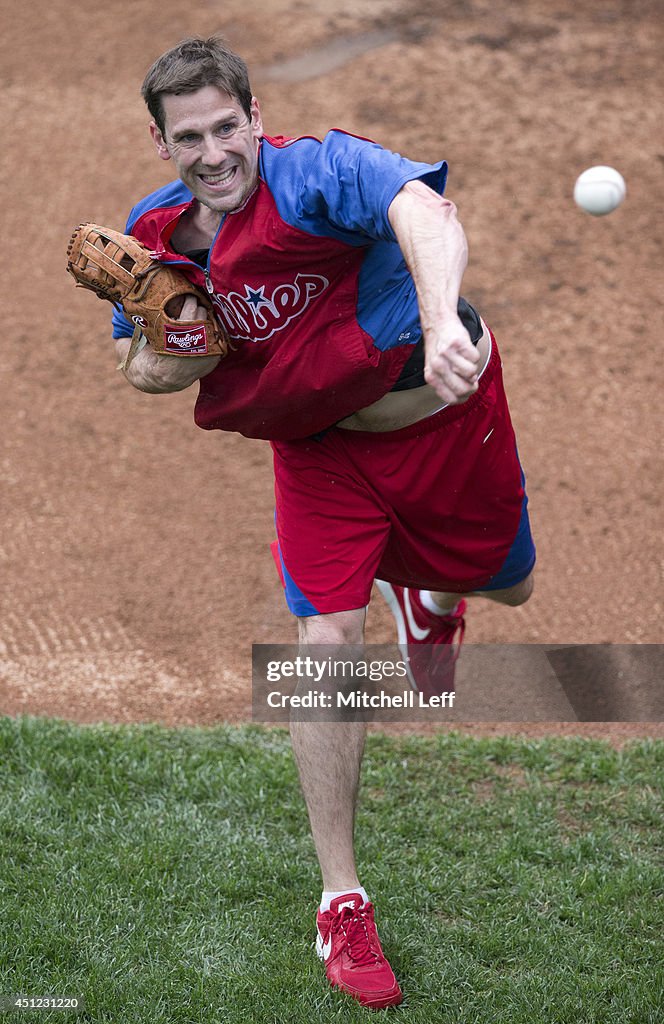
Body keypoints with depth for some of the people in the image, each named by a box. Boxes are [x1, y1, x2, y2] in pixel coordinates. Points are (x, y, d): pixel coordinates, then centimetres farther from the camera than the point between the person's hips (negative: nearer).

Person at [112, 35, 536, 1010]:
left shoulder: (324, 170, -30)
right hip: (319, 442, 2)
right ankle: (341, 902, -2)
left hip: (441, 406, -2)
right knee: (329, 637, -13)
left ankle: (427, 592, 61)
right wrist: (167, 364, -21)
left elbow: (427, 213, -51)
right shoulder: (155, 232, -11)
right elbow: (138, 366, 5)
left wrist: (442, 320, -72)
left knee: (508, 583, 18)